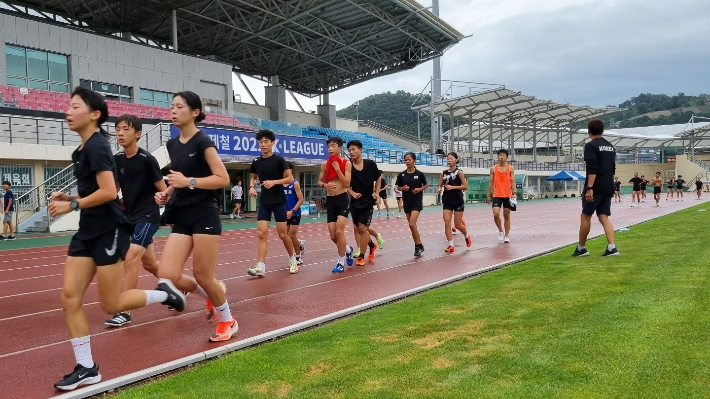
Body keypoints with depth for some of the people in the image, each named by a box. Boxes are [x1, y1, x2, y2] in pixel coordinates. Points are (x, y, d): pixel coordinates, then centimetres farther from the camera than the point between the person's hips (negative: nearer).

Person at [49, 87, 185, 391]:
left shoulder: (97, 146, -15)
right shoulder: (84, 148, 14)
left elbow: (109, 192, -23)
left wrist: (72, 205, -15)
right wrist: (68, 197, 8)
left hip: (109, 231, -9)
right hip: (88, 231, 9)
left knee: (111, 305, -1)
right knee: (69, 298, 3)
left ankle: (163, 293, 21)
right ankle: (86, 368, 12)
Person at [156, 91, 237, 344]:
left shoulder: (202, 141, -10)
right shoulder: (172, 144, 13)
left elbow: (223, 179, -15)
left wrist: (189, 182, -21)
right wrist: (167, 194, 7)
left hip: (204, 216, -7)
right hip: (182, 219, 7)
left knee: (202, 275, 0)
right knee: (167, 276, -4)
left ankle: (227, 320, 25)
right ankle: (211, 295, 24)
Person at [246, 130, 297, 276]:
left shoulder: (279, 160, -7)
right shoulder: (256, 162, 5)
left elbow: (290, 178, -7)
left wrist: (274, 182, -20)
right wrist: (252, 186, 0)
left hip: (279, 202, -4)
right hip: (264, 203, 4)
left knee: (283, 234, 3)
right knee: (262, 234, -6)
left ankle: (292, 259, 26)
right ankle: (261, 267, -7)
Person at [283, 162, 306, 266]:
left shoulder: (295, 183, -10)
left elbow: (301, 200, -12)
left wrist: (292, 211, -19)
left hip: (295, 214, -6)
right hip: (286, 214, 6)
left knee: (292, 235, -5)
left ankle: (298, 257, 14)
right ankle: (300, 244, 34)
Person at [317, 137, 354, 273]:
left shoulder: (346, 163, -6)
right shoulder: (325, 164, 5)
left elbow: (347, 184, -13)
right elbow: (319, 181, 12)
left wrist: (337, 169, -20)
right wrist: (324, 185, -10)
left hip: (342, 199, -4)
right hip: (330, 200, 5)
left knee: (339, 231, -14)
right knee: (333, 235, 6)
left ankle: (341, 263, 0)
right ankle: (347, 249, 37)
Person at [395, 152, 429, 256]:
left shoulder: (419, 174, -6)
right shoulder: (401, 175, 1)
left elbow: (426, 185, 6)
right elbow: (399, 187, 12)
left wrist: (419, 189, -11)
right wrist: (403, 188, -9)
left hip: (417, 202, -4)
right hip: (406, 202, 4)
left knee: (412, 224, -16)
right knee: (411, 226, 9)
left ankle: (418, 245, -2)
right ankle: (418, 245, 21)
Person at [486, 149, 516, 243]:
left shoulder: (510, 168, 1)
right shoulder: (493, 169, 4)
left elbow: (513, 182, -2)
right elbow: (491, 182, 8)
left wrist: (514, 193, -15)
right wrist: (488, 195, 5)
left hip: (508, 195, 0)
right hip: (497, 195, 0)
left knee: (506, 216, 6)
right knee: (496, 214, -14)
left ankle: (507, 235, 16)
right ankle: (500, 231, 8)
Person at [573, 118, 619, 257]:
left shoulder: (591, 146, -9)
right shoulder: (610, 147, 15)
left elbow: (591, 169, -19)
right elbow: (613, 169, 20)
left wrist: (589, 188, -22)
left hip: (595, 188, -7)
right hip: (608, 188, 7)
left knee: (585, 216, 3)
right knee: (604, 217, 7)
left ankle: (581, 248, 10)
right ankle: (611, 247, -6)